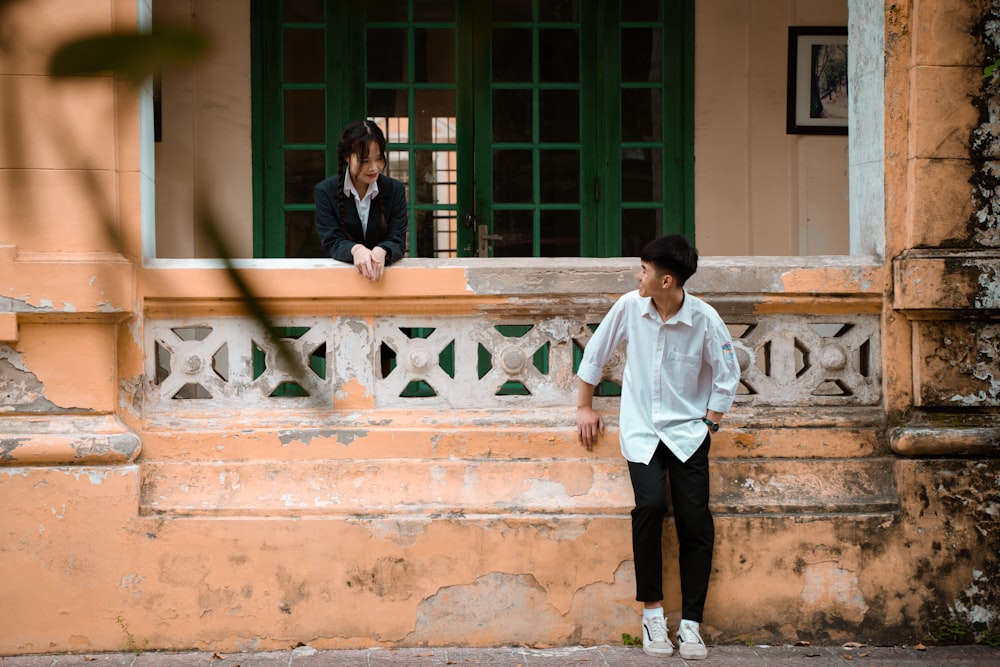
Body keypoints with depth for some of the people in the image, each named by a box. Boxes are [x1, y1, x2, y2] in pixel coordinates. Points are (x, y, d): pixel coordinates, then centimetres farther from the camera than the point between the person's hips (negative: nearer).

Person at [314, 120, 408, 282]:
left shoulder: (395, 190, 5)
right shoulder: (325, 191, 1)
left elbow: (397, 240, -2)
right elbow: (332, 242, -5)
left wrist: (381, 252, -25)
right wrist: (356, 250, -27)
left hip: (385, 274, 1)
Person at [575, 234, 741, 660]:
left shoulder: (704, 319, -9)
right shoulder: (630, 307, -5)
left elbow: (727, 375, 2)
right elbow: (595, 352, 9)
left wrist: (710, 424, -3)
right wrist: (585, 407, 13)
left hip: (687, 431, 0)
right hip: (641, 429, 0)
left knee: (696, 521, -12)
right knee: (651, 504, -24)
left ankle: (691, 623, -3)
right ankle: (652, 611, -11)